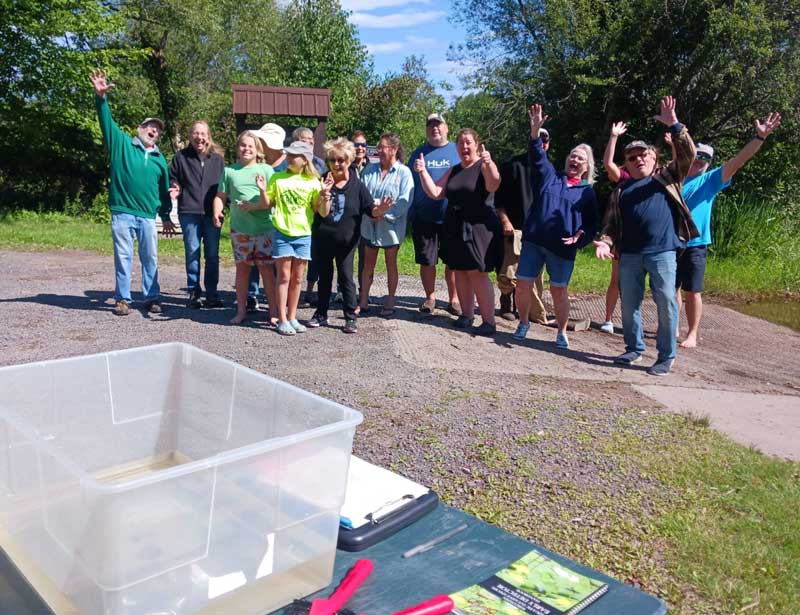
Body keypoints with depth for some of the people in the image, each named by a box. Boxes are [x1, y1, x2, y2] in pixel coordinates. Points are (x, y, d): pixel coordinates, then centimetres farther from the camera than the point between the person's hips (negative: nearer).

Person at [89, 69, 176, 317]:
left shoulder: (159, 159, 15)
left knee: (150, 258, 7)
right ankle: (122, 299, 11)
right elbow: (107, 122, -8)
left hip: (148, 216, 3)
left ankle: (152, 297, 17)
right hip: (122, 213, -3)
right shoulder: (121, 143, 6)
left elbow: (164, 190, 18)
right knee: (123, 257, 2)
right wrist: (101, 97, -24)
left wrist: (166, 216, 18)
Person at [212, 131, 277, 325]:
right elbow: (221, 196, 10)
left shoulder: (266, 169, 6)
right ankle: (241, 310, 17)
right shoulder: (229, 171, 12)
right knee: (242, 267, 7)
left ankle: (274, 311, 7)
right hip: (239, 228, 2)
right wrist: (217, 212, -10)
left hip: (264, 227, -2)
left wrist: (256, 206, -15)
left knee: (266, 268, -1)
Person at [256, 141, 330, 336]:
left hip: (303, 235, 1)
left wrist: (325, 193, -14)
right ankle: (282, 320, 7)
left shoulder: (312, 182, 1)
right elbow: (265, 205, 5)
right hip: (282, 234, -1)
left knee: (297, 278, 9)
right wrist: (262, 190, -12)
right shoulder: (277, 178, 1)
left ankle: (292, 317, 21)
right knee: (284, 277, 0)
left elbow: (323, 213, -1)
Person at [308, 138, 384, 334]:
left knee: (346, 278, 1)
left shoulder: (357, 186, -4)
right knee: (324, 277, 14)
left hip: (345, 241, -2)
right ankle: (321, 314, 26)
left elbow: (370, 209, -3)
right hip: (321, 239, 3)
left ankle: (351, 317, 11)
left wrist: (380, 210, -26)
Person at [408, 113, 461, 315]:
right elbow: (410, 185, 9)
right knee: (426, 261, 7)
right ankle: (430, 297, 24)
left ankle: (453, 299, 19)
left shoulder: (458, 151, 7)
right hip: (424, 218, 1)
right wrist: (411, 214, 2)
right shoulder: (418, 154, 9)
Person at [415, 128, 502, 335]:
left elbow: (493, 186, -23)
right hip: (455, 228, 6)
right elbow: (435, 193, 11)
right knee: (460, 271, 8)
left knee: (477, 272, -10)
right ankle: (466, 315, 19)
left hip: (478, 227, -6)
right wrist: (423, 172, -1)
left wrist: (489, 164, -41)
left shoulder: (484, 166, -3)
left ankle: (489, 321, -7)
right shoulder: (453, 171, 16)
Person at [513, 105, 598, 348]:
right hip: (533, 241, 1)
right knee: (523, 286, 0)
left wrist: (581, 235, -11)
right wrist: (535, 131, -17)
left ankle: (562, 333, 20)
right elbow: (537, 155, -1)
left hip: (563, 247, -1)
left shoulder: (588, 191, 10)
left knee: (559, 291, 3)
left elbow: (592, 222, 9)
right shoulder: (549, 176, 12)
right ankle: (523, 323, 22)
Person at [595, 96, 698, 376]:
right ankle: (634, 349, 23)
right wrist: (605, 242, -8)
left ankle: (666, 357, 4)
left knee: (666, 304, -4)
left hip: (662, 252, -3)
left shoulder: (667, 178, 13)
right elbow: (611, 222, 11)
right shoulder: (621, 190, 18)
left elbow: (687, 154, -1)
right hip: (629, 255, 3)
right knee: (629, 304, 8)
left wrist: (674, 126, -10)